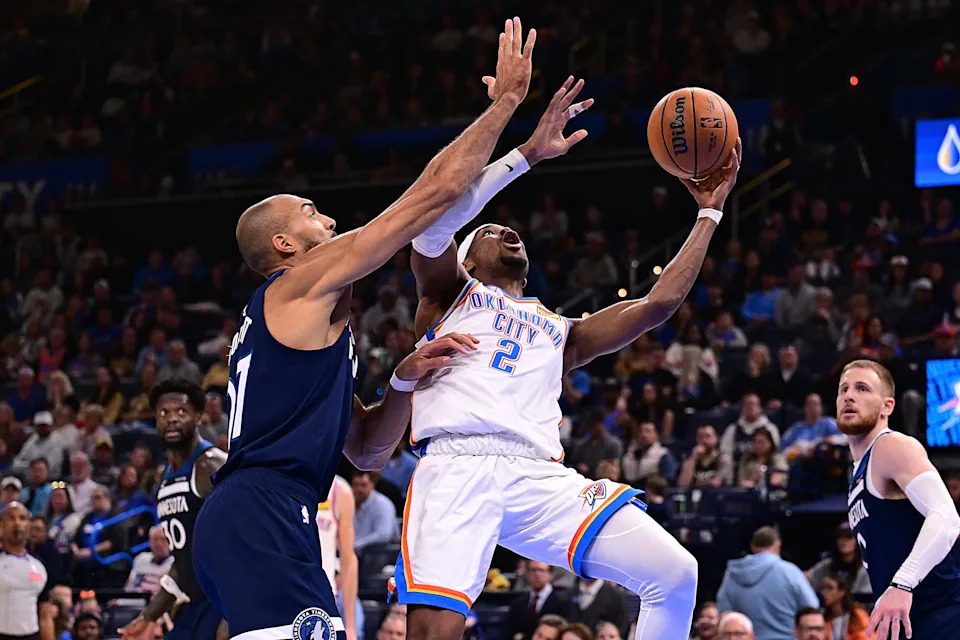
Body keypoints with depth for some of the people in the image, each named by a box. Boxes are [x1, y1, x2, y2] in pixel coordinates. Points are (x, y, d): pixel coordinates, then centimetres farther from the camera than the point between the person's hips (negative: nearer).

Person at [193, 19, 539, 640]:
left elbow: (366, 449, 30)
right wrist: (505, 101, 10)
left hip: (242, 523, 10)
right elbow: (437, 191, 1)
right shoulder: (308, 278, 4)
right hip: (262, 515, -10)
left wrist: (405, 380, 13)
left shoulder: (289, 319, 30)